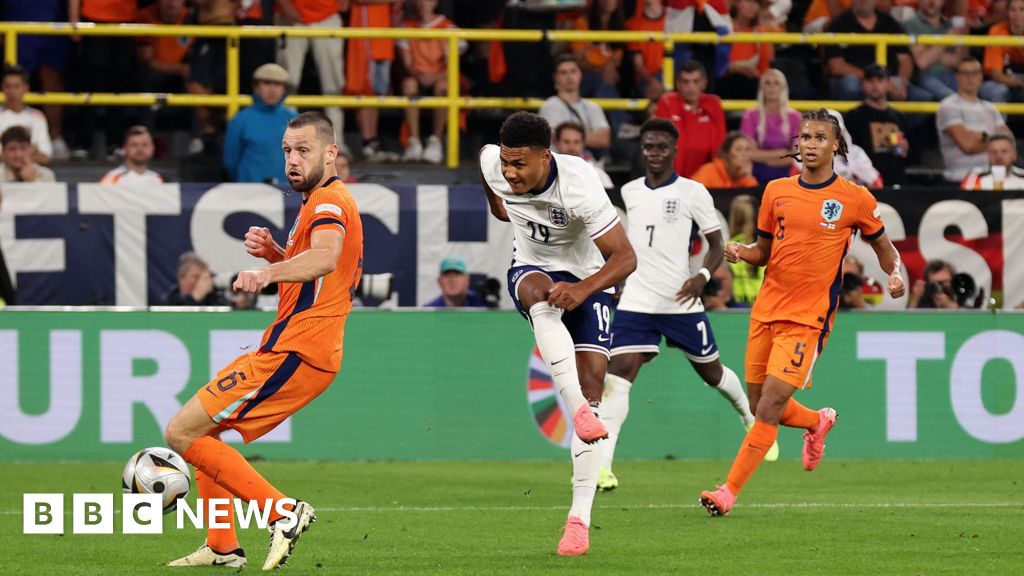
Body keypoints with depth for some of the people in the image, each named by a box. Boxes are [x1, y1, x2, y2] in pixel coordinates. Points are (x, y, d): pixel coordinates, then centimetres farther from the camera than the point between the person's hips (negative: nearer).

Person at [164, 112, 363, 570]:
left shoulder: (328, 200, -13)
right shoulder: (322, 201, 19)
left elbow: (325, 258, -36)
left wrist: (269, 272, -53)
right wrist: (274, 253, 12)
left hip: (292, 355, -11)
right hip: (300, 350, 11)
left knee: (181, 433, -11)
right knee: (205, 428, 23)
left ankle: (283, 513, -14)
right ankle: (222, 548, 21)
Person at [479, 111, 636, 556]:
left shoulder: (578, 185, -32)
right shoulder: (491, 163, -19)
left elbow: (625, 257, -30)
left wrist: (583, 289, -47)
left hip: (588, 281, -2)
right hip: (530, 269, 2)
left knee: (592, 377, -13)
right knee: (540, 294, -37)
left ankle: (580, 516, -12)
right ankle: (579, 412, -49)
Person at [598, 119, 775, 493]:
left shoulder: (692, 193, -4)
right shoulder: (629, 192, 9)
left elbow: (716, 244, -1)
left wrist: (703, 276, -17)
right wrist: (621, 279, 21)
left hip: (682, 303, -2)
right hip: (636, 303, 2)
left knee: (712, 373, 13)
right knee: (618, 374, -15)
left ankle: (752, 421, 45)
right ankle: (601, 465, -22)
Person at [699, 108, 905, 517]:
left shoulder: (855, 199, -2)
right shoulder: (777, 192, 8)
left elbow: (882, 245, 12)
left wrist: (895, 273, -7)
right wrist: (741, 252, -5)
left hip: (808, 318, -5)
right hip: (766, 310, 5)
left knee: (769, 409, -13)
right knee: (760, 406, 11)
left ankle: (729, 493, -10)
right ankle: (818, 422, 42)